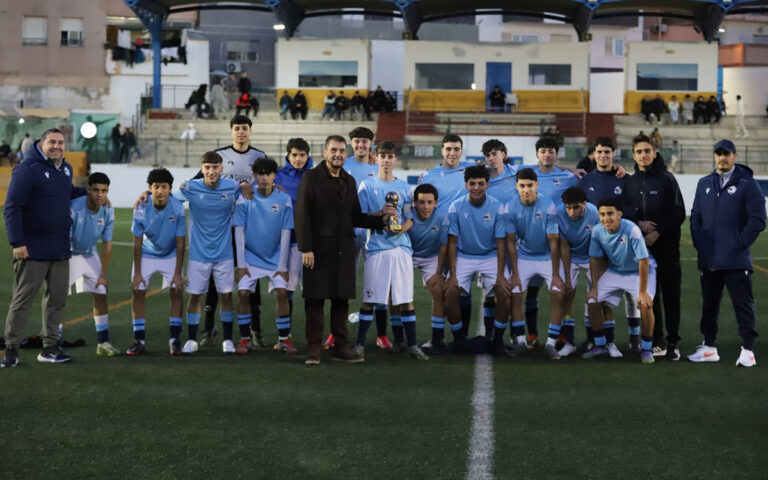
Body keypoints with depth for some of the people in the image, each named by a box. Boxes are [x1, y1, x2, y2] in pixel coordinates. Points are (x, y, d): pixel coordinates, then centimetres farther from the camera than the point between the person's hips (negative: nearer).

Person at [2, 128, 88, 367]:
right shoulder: (27, 169, -13)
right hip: (33, 250, -7)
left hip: (60, 249, 7)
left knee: (57, 298, 9)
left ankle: (50, 347, 18)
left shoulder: (66, 169, 11)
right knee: (22, 299, -3)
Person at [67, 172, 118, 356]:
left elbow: (107, 243, -4)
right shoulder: (73, 208, -27)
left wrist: (103, 274, -2)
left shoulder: (108, 211, -12)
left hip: (89, 255, 5)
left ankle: (103, 342, 7)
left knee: (101, 295, -1)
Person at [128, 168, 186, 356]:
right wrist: (137, 273, -14)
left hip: (171, 255, 0)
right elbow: (137, 242, -13)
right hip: (146, 254, 1)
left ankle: (175, 339, -2)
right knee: (137, 291, -9)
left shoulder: (178, 208, -23)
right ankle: (139, 341, 0)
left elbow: (180, 243, -17)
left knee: (175, 291, -12)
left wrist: (178, 273, -18)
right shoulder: (141, 208, -21)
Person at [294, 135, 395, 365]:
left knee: (342, 299, 7)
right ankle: (314, 348, 4)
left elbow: (355, 217, 17)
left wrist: (382, 219, 1)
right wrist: (306, 249, -15)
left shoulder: (349, 181, 15)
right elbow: (302, 215, -8)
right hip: (319, 249, -5)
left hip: (343, 250, 5)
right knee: (315, 299, -2)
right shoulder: (311, 178, -2)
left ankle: (340, 346, 15)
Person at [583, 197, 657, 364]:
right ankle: (600, 346, 15)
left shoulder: (632, 230, -32)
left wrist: (642, 292, -27)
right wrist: (594, 287, -4)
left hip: (640, 272, -5)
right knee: (593, 302, -4)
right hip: (614, 271, 5)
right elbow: (595, 259, -2)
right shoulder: (597, 231, -17)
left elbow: (644, 261, -28)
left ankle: (646, 349, -5)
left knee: (646, 305, -25)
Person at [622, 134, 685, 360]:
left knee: (670, 295, -2)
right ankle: (657, 342, 12)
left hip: (667, 246, -4)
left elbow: (679, 213, -5)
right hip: (641, 248, 4)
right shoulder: (629, 182, 11)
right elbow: (624, 212, 8)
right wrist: (639, 223, -10)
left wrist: (658, 233, -12)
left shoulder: (667, 179, -1)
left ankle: (673, 342, 2)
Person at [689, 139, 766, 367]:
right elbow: (695, 217, 17)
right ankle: (709, 347, 20)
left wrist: (739, 244, -12)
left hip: (736, 260, -5)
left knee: (743, 304, -2)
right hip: (708, 259, 5)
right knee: (709, 303, 11)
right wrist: (699, 244, 5)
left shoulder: (747, 184, -3)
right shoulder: (704, 184, 14)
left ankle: (748, 350, 2)